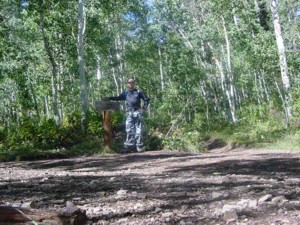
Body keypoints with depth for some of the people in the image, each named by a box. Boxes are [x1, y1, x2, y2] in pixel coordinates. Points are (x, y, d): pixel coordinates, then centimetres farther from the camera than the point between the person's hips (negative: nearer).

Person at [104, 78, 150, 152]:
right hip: (129, 113, 2)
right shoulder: (125, 92, 13)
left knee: (138, 130, -1)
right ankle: (128, 146, 1)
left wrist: (144, 108, 2)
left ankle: (139, 146, 3)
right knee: (129, 130, -1)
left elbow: (147, 99, 11)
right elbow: (118, 98, 14)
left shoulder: (139, 92, 6)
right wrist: (109, 98, 5)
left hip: (137, 112, -2)